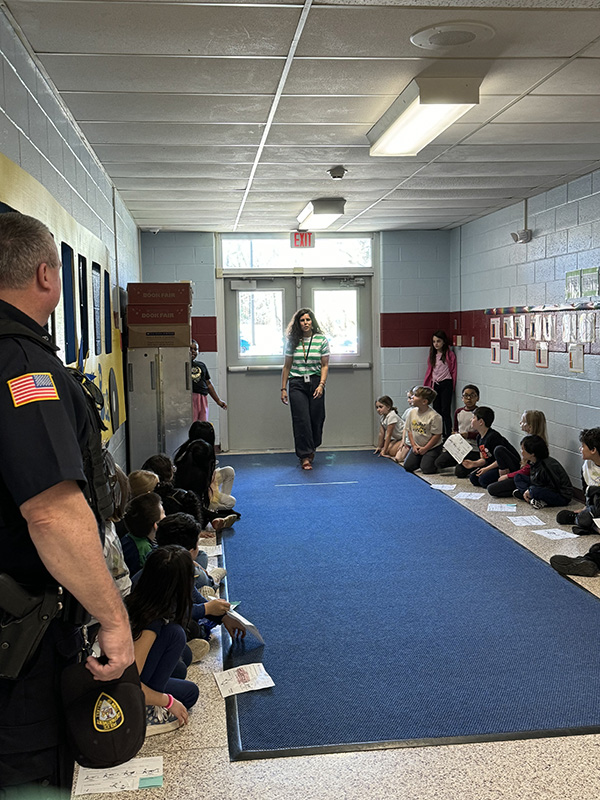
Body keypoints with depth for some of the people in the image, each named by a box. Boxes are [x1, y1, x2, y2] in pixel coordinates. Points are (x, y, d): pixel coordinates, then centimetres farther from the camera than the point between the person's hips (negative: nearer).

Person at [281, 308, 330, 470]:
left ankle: (311, 448, 29)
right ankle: (305, 456, -5)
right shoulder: (292, 341, 5)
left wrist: (321, 385, -10)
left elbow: (325, 365, 2)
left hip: (315, 382, 0)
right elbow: (287, 366, 8)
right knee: (301, 419, -8)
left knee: (316, 418, 3)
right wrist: (283, 388, 5)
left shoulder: (322, 340, 3)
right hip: (297, 384, 0)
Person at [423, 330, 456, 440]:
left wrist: (451, 388, -6)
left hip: (446, 384, -5)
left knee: (445, 411, -8)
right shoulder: (432, 355, 13)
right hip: (435, 385, 6)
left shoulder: (450, 355, -3)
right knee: (437, 410, 7)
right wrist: (425, 386, 10)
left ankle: (449, 434, -5)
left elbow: (453, 372, -2)